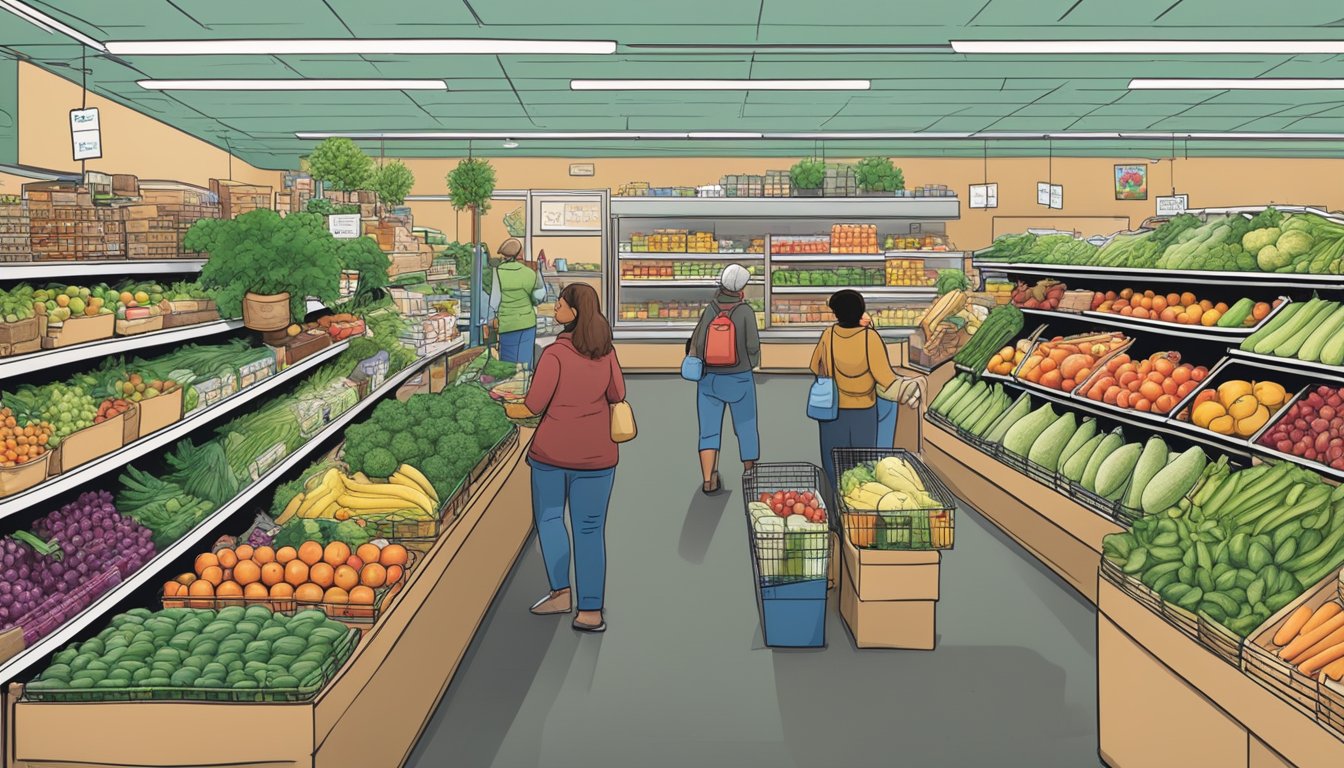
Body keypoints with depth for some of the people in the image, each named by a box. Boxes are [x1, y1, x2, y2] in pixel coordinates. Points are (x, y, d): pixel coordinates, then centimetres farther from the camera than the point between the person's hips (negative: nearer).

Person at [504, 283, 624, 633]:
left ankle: (561, 591, 15)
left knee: (549, 518, 20)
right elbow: (617, 396, 9)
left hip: (552, 450, -3)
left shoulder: (555, 354, -15)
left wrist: (509, 410, 6)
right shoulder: (606, 352, -2)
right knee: (590, 530, 9)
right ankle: (590, 611, 6)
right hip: (595, 455, 3)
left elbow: (534, 406, -14)